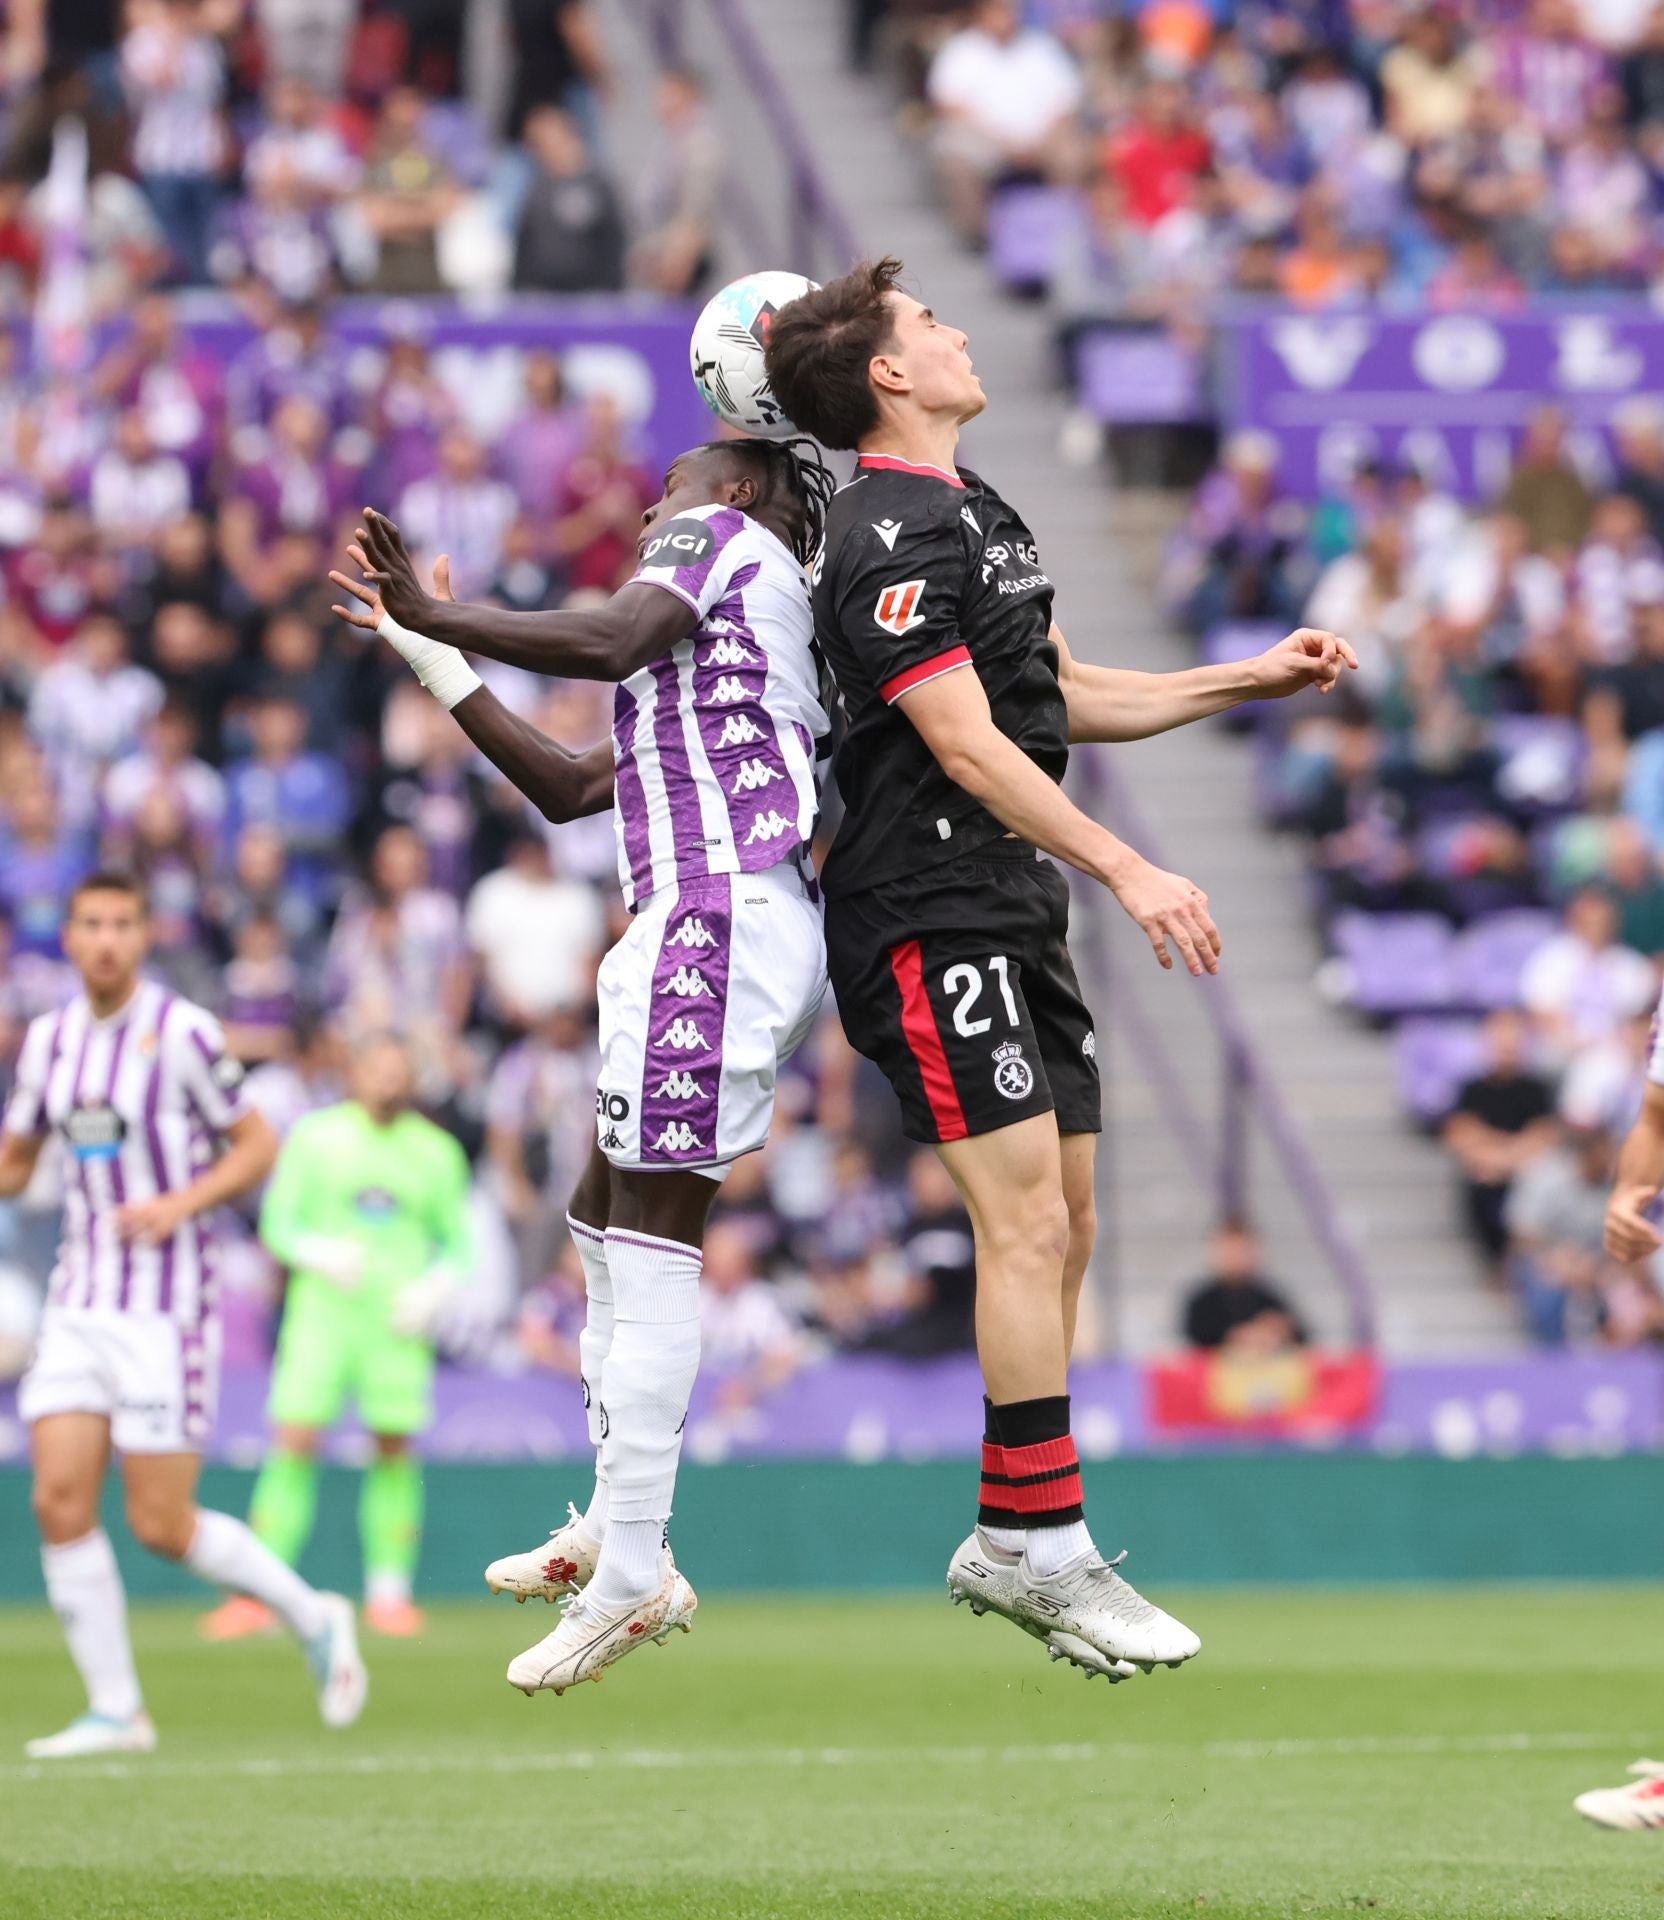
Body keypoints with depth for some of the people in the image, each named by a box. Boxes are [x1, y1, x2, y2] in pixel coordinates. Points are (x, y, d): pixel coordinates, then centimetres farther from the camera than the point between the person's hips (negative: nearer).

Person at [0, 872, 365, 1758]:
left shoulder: (183, 1032, -9)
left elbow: (257, 1144, -4)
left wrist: (182, 1203, -18)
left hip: (166, 1305, -5)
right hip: (79, 1303, 5)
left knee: (162, 1525, -5)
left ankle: (313, 1619, 17)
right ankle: (114, 1710, 2)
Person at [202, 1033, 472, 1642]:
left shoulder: (436, 1151, 8)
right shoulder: (314, 1136, 4)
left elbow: (459, 1243, 13)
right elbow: (277, 1222, 5)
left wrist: (433, 1289, -6)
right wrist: (320, 1253, -14)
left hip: (397, 1318, 1)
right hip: (322, 1310, -1)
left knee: (395, 1450, -1)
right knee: (294, 1443, -8)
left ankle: (389, 1592, 10)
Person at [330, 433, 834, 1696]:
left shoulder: (718, 536, 5)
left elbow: (611, 643, -17)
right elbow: (569, 788, 33)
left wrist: (437, 616, -13)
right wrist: (436, 661, 37)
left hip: (714, 918, -10)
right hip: (758, 924, 10)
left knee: (653, 1234, -11)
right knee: (604, 1221, 17)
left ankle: (633, 1568, -13)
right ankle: (613, 1527, 17)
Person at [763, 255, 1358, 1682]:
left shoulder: (977, 516, 18)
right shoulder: (891, 537, -14)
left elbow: (1064, 701, 27)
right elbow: (969, 749, -19)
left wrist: (1252, 681, 22)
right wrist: (1131, 872, -22)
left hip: (1016, 920, 10)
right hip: (933, 920, -10)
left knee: (1062, 1227, 8)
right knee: (1027, 1216, -14)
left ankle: (1008, 1541, 13)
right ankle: (1043, 1546, -13)